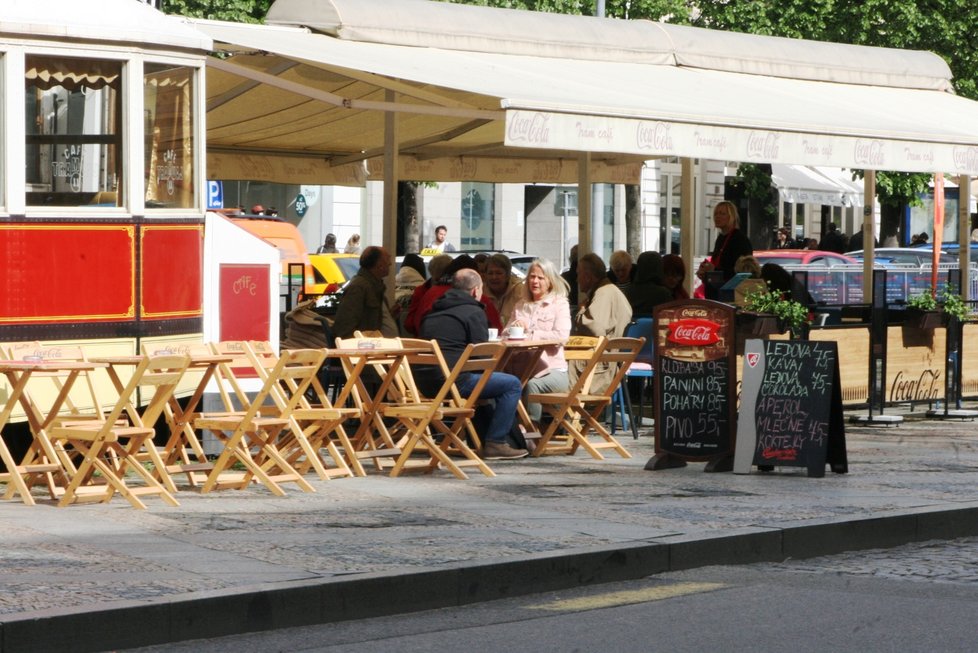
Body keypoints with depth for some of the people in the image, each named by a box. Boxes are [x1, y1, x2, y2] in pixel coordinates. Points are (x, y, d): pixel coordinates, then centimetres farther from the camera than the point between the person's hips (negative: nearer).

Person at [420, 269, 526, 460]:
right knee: (512, 384, -1)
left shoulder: (433, 312, 23)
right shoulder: (474, 312, -3)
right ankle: (495, 443, -4)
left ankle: (479, 441, 32)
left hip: (425, 381, 9)